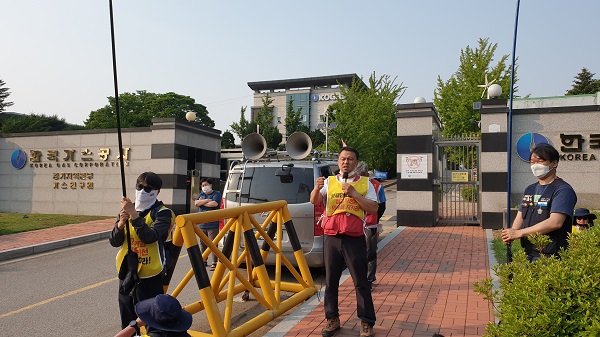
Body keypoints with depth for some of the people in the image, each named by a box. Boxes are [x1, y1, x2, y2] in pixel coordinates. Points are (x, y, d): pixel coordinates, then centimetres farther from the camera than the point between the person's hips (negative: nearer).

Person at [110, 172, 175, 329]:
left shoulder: (162, 213, -8)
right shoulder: (127, 210, 10)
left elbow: (150, 237, -23)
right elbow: (114, 242, 4)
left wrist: (134, 215, -25)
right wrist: (121, 223, -13)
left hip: (150, 276, -6)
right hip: (126, 273, 6)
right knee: (127, 323, 18)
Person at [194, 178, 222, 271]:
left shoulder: (217, 194, 3)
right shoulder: (201, 194, 18)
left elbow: (215, 204, -14)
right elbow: (196, 203, 1)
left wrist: (202, 202, -2)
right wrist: (208, 200, -8)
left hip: (213, 224, -5)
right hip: (201, 224, 5)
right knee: (202, 244, 10)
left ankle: (213, 263, -10)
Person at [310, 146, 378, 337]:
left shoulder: (365, 183, 5)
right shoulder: (329, 182, 9)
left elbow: (373, 209, -3)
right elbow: (314, 201, -4)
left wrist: (354, 194, -13)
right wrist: (317, 188, -25)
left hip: (355, 238, -2)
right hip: (331, 237, 2)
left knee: (361, 282, 2)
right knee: (331, 280, 9)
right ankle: (332, 319, 22)